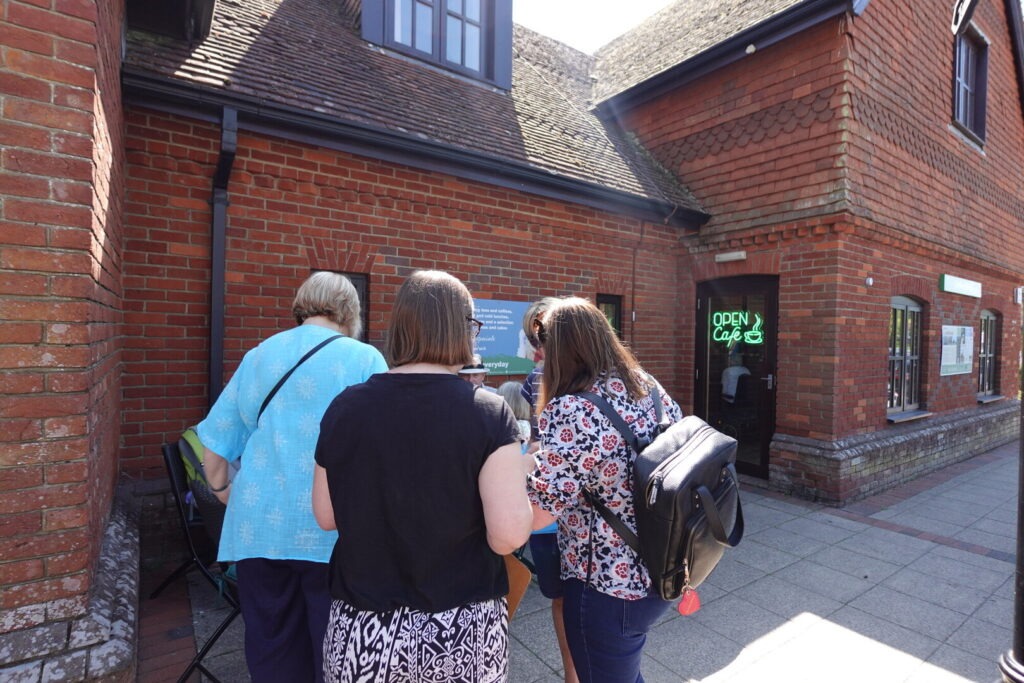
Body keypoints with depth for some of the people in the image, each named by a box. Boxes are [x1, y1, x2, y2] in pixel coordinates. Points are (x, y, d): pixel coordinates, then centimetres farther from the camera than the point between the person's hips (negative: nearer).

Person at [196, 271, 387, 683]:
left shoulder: (257, 357, 6)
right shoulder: (364, 359, -7)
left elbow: (215, 446, 9)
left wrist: (225, 493, 25)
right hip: (334, 532, -4)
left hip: (260, 526, 4)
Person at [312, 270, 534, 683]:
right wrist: (519, 475, -2)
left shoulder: (345, 408, -9)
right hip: (463, 635, -1)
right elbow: (508, 536, -19)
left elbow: (326, 517, 2)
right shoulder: (489, 413, -18)